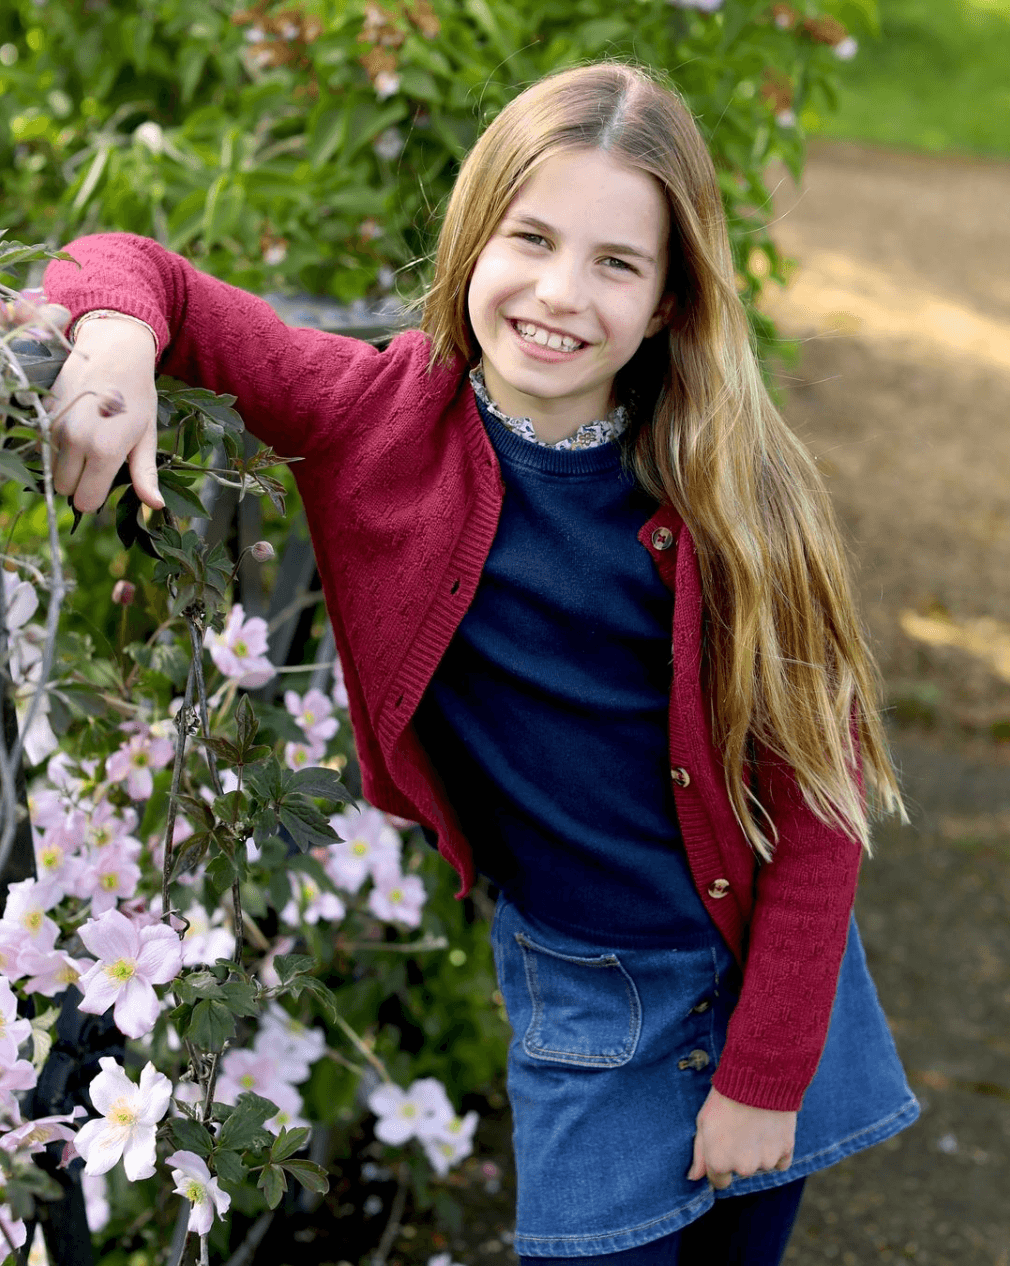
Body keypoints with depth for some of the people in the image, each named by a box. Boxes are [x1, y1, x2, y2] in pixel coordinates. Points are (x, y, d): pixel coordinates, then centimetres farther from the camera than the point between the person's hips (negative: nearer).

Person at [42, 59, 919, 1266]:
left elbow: (818, 793, -10)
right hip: (575, 990, 0)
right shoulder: (381, 415, -14)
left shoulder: (733, 486, -16)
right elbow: (136, 267, -5)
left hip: (772, 967, 1)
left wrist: (764, 1074, -10)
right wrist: (115, 338, -29)